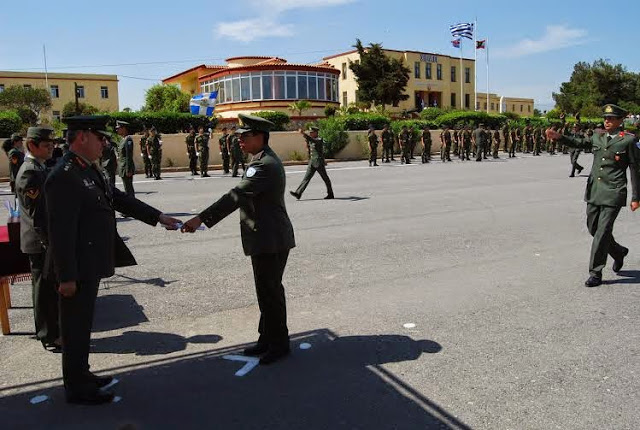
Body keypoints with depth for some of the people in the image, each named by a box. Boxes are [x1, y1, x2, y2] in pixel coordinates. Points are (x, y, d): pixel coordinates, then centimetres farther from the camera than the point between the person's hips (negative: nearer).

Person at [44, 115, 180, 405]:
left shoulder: (89, 169, 9)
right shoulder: (64, 176, -22)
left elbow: (118, 198, 15)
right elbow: (61, 231, -23)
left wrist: (158, 217, 13)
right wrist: (67, 277, -22)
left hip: (90, 263, 10)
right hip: (78, 266, -10)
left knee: (82, 323, 21)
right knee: (76, 326, 5)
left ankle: (80, 375, 36)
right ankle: (77, 389, 20)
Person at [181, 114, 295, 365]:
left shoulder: (265, 165, -20)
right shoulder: (263, 160, 14)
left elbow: (237, 196, -28)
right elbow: (241, 196, 20)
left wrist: (201, 219, -30)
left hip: (271, 241, -11)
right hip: (266, 239, 11)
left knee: (270, 292, 0)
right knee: (267, 290, 18)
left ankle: (279, 344, 14)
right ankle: (268, 338, 30)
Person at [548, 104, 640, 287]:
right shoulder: (598, 137, 12)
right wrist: (559, 137, -10)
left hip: (613, 193, -6)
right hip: (594, 191, 6)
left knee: (603, 231, -7)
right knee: (593, 228, 13)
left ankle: (595, 273, 3)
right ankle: (618, 252, 40)